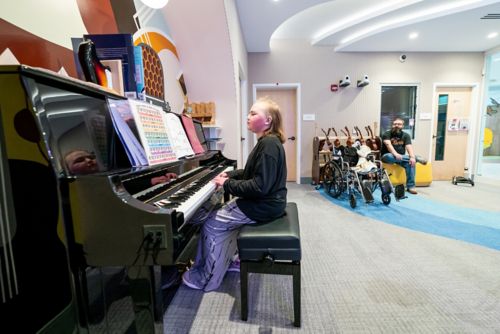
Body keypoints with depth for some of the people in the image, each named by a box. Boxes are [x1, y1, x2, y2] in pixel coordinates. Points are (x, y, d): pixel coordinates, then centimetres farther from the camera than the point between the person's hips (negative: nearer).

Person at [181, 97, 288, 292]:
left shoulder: (269, 144, -23)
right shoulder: (267, 141, 10)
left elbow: (260, 186, -28)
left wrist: (227, 185, -20)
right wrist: (231, 175, 7)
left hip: (262, 206, -10)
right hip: (263, 201, 10)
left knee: (212, 224, -3)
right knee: (216, 215, 17)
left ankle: (207, 278, 15)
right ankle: (226, 261, 27)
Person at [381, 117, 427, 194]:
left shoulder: (406, 135, 5)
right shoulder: (387, 134, -4)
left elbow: (409, 147, -11)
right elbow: (388, 144, -23)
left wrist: (412, 157, -31)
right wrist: (395, 154, -41)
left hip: (401, 158, 3)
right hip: (387, 156, -3)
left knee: (411, 162, -27)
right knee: (390, 157, -38)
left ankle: (410, 186, -22)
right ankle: (418, 159, -24)